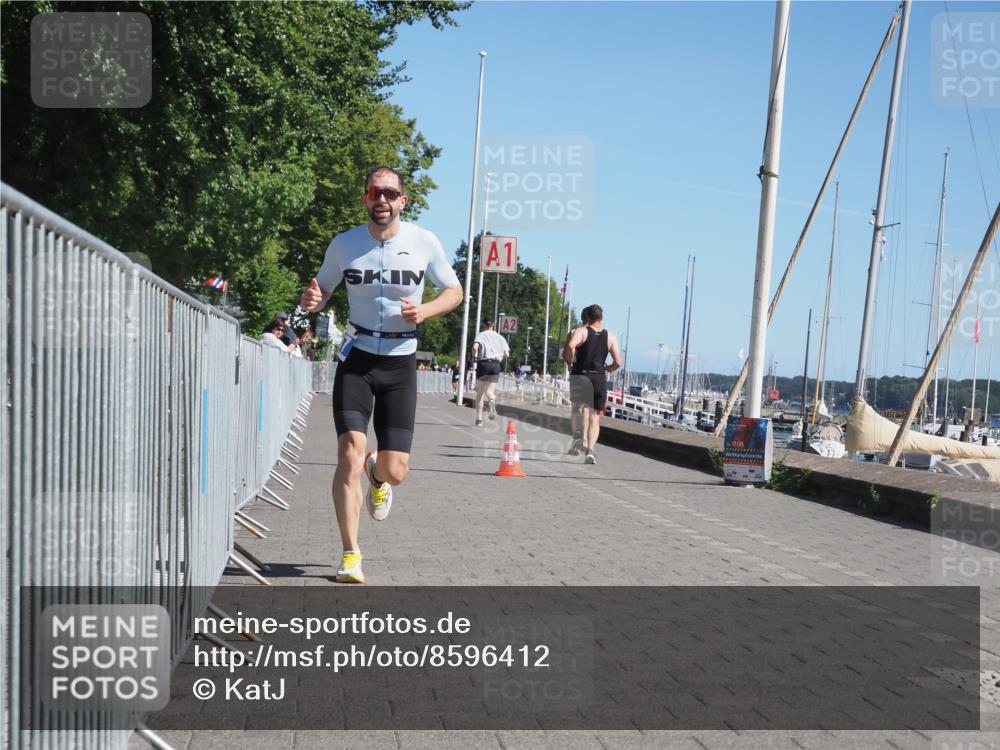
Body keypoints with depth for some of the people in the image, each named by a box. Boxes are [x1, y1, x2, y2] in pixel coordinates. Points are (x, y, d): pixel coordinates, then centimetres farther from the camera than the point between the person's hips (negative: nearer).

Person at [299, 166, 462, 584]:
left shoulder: (424, 242, -4)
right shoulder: (344, 244, -1)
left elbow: (454, 291, 7)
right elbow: (321, 292, 12)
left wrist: (425, 311, -13)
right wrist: (311, 301, -13)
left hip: (400, 363, 0)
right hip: (356, 359, 0)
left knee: (395, 471, -2)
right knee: (350, 453, -16)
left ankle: (377, 475, 39)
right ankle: (351, 557, -5)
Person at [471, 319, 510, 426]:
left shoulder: (481, 335, 1)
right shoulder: (500, 337, 10)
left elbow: (475, 347, -17)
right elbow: (506, 353, 5)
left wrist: (474, 357, 0)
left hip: (483, 364, -2)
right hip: (496, 365, 2)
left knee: (480, 393, 7)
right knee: (489, 391, 4)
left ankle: (479, 419, 3)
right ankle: (492, 401, -34)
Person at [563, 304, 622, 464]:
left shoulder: (581, 332, 0)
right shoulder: (610, 337, 10)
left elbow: (571, 345, -23)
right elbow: (618, 362, 4)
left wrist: (569, 361, -7)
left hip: (580, 376, -2)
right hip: (600, 378, 2)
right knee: (595, 418, 9)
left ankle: (583, 438, -18)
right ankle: (590, 449, -4)